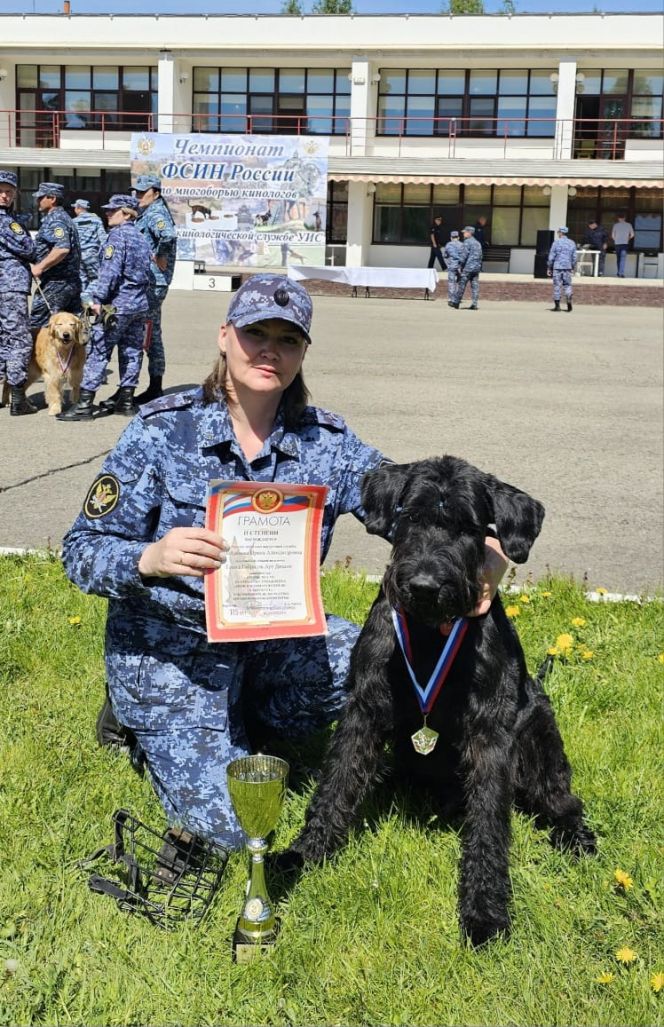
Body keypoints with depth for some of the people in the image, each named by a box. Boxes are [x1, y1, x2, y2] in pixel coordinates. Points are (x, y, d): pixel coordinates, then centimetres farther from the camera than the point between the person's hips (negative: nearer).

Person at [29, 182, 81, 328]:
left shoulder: (54, 219, -12)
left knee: (37, 326, -8)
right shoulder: (64, 217, 20)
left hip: (55, 283, -10)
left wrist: (40, 267, -23)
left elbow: (62, 248, -28)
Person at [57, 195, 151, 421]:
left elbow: (110, 270, -19)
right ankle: (126, 400, 16)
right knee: (132, 352, 11)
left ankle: (84, 404, -10)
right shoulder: (140, 238, 16)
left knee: (98, 351, -8)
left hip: (118, 304, -8)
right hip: (140, 305, 9)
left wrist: (98, 298, -18)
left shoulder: (118, 235, -10)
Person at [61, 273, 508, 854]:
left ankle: (240, 717, 5)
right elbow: (82, 550, -14)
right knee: (230, 827, -15)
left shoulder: (326, 442, -4)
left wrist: (482, 551, -36)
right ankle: (143, 720, 15)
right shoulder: (162, 431, -12)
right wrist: (150, 559, -37)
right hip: (170, 643, -4)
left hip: (276, 634, 4)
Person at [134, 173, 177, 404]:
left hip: (153, 282, -10)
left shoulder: (155, 213, -13)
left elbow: (168, 235, -34)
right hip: (145, 281, 10)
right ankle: (154, 387, 19)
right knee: (149, 333, 13)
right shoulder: (146, 213, 17)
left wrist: (160, 258, -21)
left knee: (151, 333, -5)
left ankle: (155, 387, 1)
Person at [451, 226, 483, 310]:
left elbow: (464, 255, -14)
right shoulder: (477, 243, 18)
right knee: (475, 286, 3)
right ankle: (474, 304, -1)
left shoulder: (467, 242, -7)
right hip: (476, 268, 7)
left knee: (461, 285, 0)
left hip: (467, 268, -7)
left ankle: (456, 303, 4)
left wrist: (460, 266, -10)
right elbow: (480, 256, 18)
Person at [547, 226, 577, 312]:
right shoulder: (572, 243, 7)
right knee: (567, 285, 11)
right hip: (568, 267, 3)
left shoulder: (556, 242, -5)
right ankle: (569, 299, -14)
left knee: (557, 286, 2)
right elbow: (574, 257, 9)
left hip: (557, 267, -3)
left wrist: (549, 268, 2)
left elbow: (551, 256, -5)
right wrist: (573, 268, 18)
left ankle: (557, 306, 4)